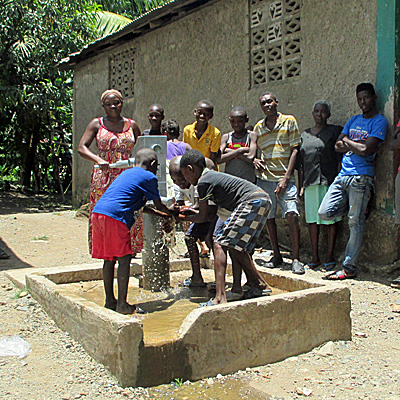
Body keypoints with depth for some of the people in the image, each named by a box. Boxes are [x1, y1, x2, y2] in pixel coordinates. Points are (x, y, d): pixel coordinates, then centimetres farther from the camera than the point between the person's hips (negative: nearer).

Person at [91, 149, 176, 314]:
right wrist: (171, 213, 34)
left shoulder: (127, 173, 30)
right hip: (115, 216, -8)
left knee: (109, 258, 14)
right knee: (124, 258, -2)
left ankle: (110, 300, 22)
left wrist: (161, 214, 46)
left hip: (97, 212, 9)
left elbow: (139, 206, 38)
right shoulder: (149, 177, 6)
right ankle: (122, 304, -1)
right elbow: (159, 205, 14)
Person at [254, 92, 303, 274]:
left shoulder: (289, 121, 2)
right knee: (269, 216, 6)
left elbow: (295, 150, -2)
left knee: (292, 215, -14)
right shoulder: (258, 127, 12)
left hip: (284, 178, -4)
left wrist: (286, 177, -10)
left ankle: (296, 259, -7)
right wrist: (255, 160, -2)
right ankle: (276, 255, 19)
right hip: (264, 178, 4)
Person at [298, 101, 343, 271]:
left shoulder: (335, 131, 2)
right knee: (312, 219, 6)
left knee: (330, 218, -1)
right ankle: (315, 257, 14)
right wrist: (301, 186, 14)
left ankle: (330, 257, 8)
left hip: (329, 181, -4)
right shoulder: (305, 134, 16)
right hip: (310, 183, 5)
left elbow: (340, 158, -2)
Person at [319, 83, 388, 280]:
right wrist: (356, 145, -6)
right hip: (342, 175, 7)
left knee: (355, 223, -5)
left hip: (360, 177, -7)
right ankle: (355, 207, 25)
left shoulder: (379, 122, -3)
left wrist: (347, 141, 2)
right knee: (325, 213, -2)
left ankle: (349, 268, 1)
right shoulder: (353, 120, 20)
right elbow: (338, 145, 11)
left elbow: (365, 150, -14)